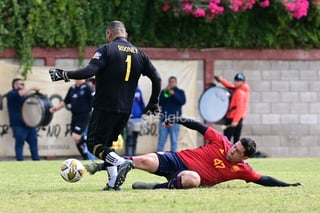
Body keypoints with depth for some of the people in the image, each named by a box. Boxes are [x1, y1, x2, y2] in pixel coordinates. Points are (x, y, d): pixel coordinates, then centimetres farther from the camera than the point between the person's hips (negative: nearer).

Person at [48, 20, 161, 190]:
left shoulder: (106, 50, -6)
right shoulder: (139, 53, 12)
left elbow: (90, 71, -21)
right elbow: (156, 78, 11)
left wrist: (65, 75, -16)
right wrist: (153, 104, 21)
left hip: (105, 107, -6)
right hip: (126, 110, 6)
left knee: (94, 144, 1)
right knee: (106, 144, 18)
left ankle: (121, 163, -23)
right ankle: (114, 182, 1)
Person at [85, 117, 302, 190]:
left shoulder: (242, 170, -3)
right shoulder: (221, 142, -4)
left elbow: (263, 180, 1)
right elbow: (200, 127, 3)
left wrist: (289, 185, -7)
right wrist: (179, 120, -4)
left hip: (190, 176, -1)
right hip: (178, 160, 1)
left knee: (193, 179, -41)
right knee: (145, 161, -21)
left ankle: (157, 187, -27)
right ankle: (103, 165, -5)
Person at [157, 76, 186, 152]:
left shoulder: (180, 92, 10)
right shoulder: (164, 92, 15)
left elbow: (182, 101, -7)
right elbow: (160, 102, 3)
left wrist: (173, 94, -13)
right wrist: (164, 92, -7)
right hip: (164, 119, 2)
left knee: (174, 141, -1)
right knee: (161, 140, 0)